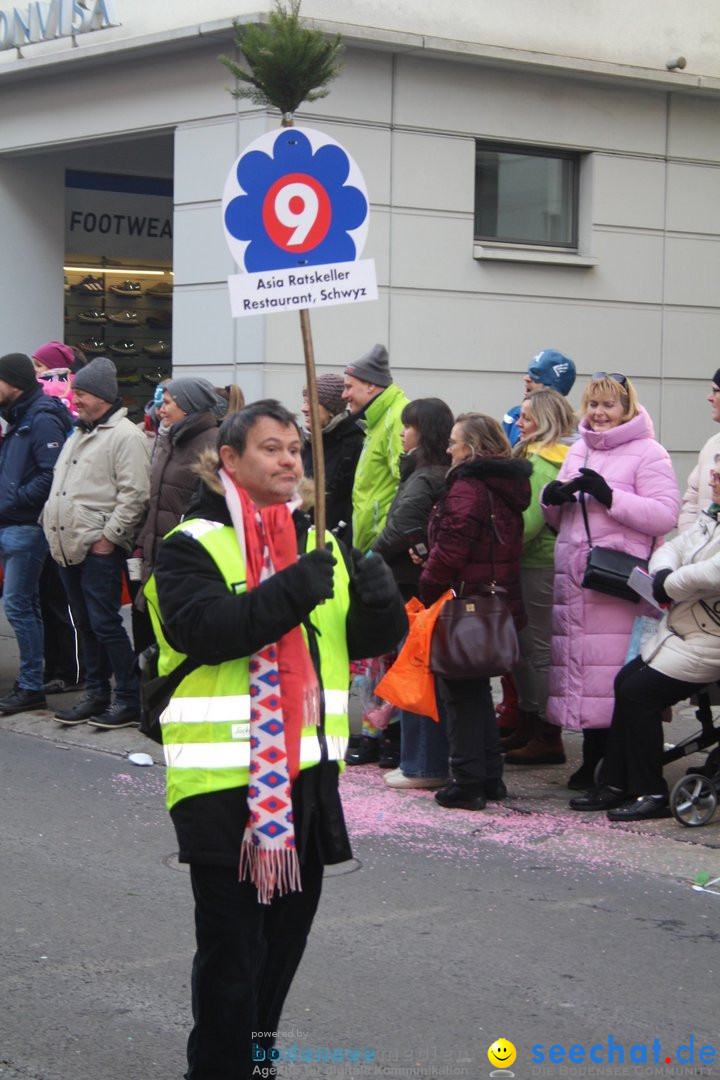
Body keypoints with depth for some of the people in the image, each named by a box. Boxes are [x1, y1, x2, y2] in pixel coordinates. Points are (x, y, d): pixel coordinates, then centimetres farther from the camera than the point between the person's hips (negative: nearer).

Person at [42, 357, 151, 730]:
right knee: (86, 625, 13)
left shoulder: (125, 436, -10)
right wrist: (51, 523, 15)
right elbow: (60, 485, 27)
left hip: (99, 549, -9)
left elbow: (134, 495, -16)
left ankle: (129, 700, -1)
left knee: (105, 624, -8)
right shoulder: (78, 434, 19)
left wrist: (109, 537, -17)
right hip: (69, 546, 9)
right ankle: (96, 695, 21)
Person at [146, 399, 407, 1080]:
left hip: (307, 768, 7)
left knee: (289, 922, 18)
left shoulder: (318, 541, 13)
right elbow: (202, 630, -24)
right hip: (223, 774, -7)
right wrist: (292, 591, -32)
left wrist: (379, 601, -12)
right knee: (232, 941, -3)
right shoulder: (192, 546, -7)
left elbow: (367, 639, 10)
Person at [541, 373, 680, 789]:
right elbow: (557, 518, 26)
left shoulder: (648, 454, -2)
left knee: (613, 670, -8)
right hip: (573, 576, 7)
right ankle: (592, 760, 17)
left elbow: (665, 516, -13)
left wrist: (609, 496, -19)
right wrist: (552, 497, 3)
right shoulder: (578, 451, 20)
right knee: (578, 663, 7)